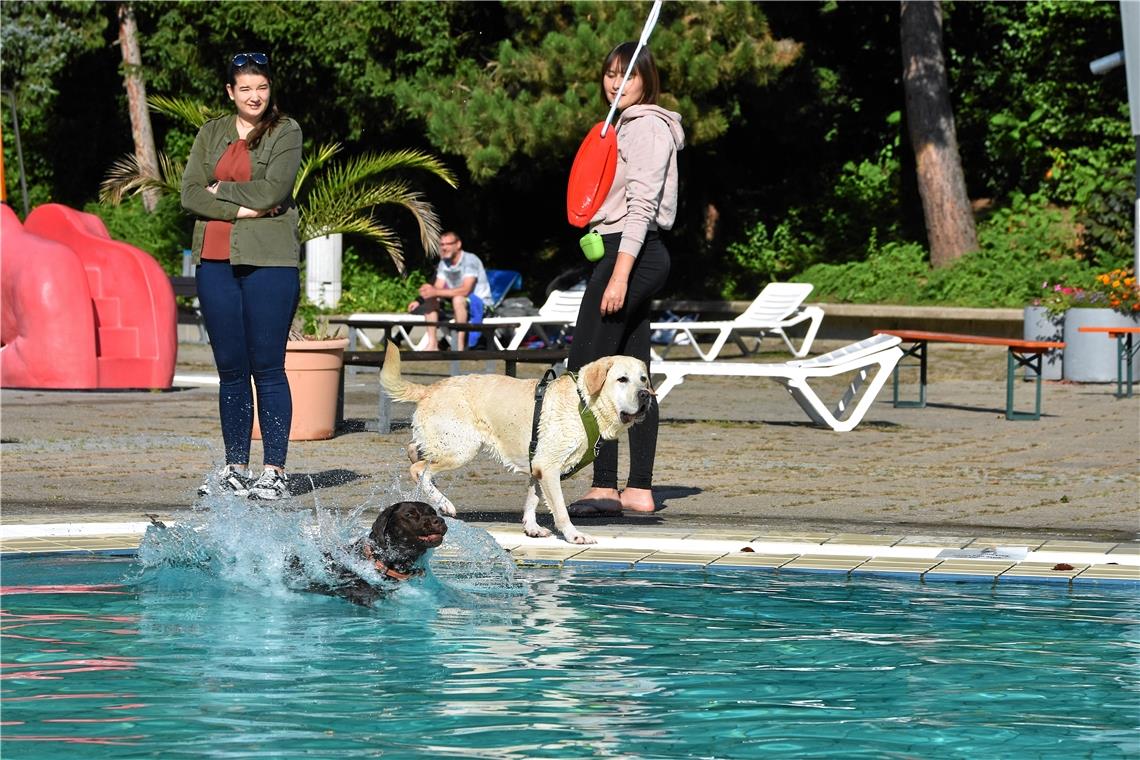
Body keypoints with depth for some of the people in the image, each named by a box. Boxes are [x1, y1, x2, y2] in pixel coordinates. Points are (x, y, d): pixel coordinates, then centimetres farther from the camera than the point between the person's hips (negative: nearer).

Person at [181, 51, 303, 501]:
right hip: (215, 261, 4)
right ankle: (235, 468, 13)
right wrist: (241, 208, -8)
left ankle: (275, 471, -3)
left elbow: (272, 191, -10)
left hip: (269, 261, -4)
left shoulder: (286, 132, 3)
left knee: (267, 367, -5)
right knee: (230, 369, 7)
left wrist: (220, 189, 0)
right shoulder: (211, 133, 15)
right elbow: (190, 194, 4)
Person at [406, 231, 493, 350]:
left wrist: (436, 292, -33)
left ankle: (460, 346, -36)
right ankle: (432, 344, -11)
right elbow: (437, 288, 0)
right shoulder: (443, 263, 5)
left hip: (479, 302, -8)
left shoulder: (470, 260, -19)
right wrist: (419, 300, -20)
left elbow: (465, 290, -30)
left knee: (458, 299, -37)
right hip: (455, 304, 8)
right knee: (430, 299, -8)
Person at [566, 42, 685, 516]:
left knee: (584, 371, -11)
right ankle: (639, 489, 9)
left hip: (631, 252, -11)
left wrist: (619, 274, -24)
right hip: (641, 258, 11)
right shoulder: (627, 126, 20)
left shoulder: (645, 126, -11)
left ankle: (604, 487, -14)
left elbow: (642, 206, -19)